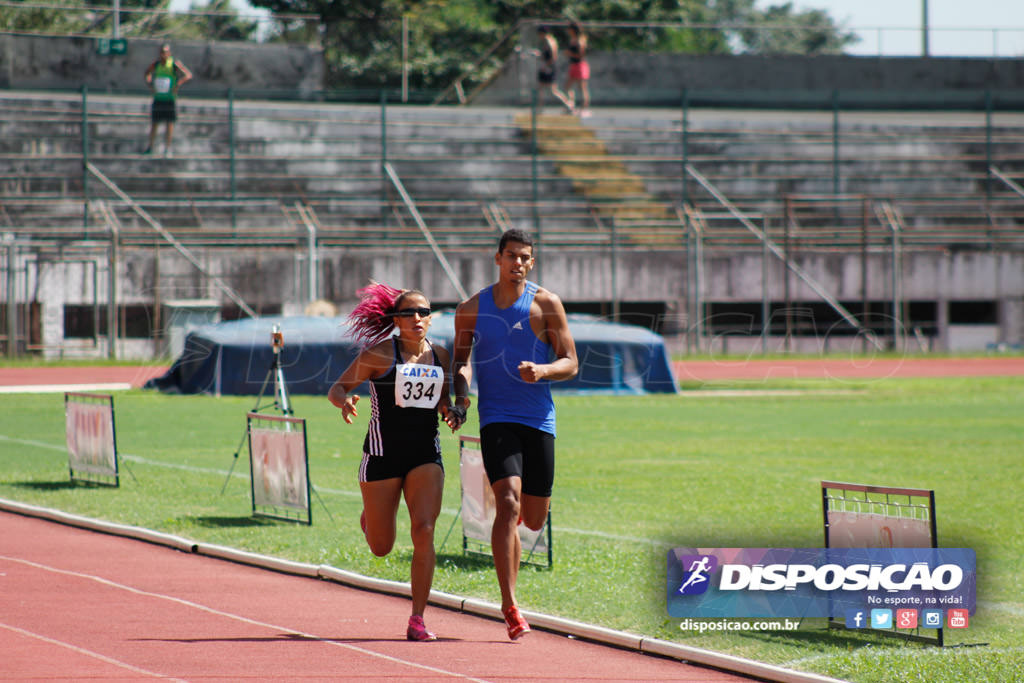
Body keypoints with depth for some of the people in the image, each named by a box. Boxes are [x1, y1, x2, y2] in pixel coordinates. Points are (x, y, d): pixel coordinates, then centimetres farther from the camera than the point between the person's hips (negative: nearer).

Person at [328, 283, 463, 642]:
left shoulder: (440, 355, 6)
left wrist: (449, 411, 0)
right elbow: (337, 388, -2)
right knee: (381, 548, 5)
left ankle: (417, 619, -13)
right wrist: (344, 400, -25)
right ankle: (370, 516, 44)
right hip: (383, 454, -2)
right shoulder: (379, 355, -6)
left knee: (424, 530, -18)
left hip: (426, 455, 2)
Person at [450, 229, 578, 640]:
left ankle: (522, 505, 49)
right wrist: (460, 398, 1)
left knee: (534, 521, 8)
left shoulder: (546, 304, 2)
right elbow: (461, 357, 19)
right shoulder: (471, 310, 5)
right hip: (496, 418, -1)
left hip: (539, 420, 1)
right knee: (507, 504, -21)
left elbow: (570, 363, 2)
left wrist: (543, 370, -19)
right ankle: (509, 606, -19)